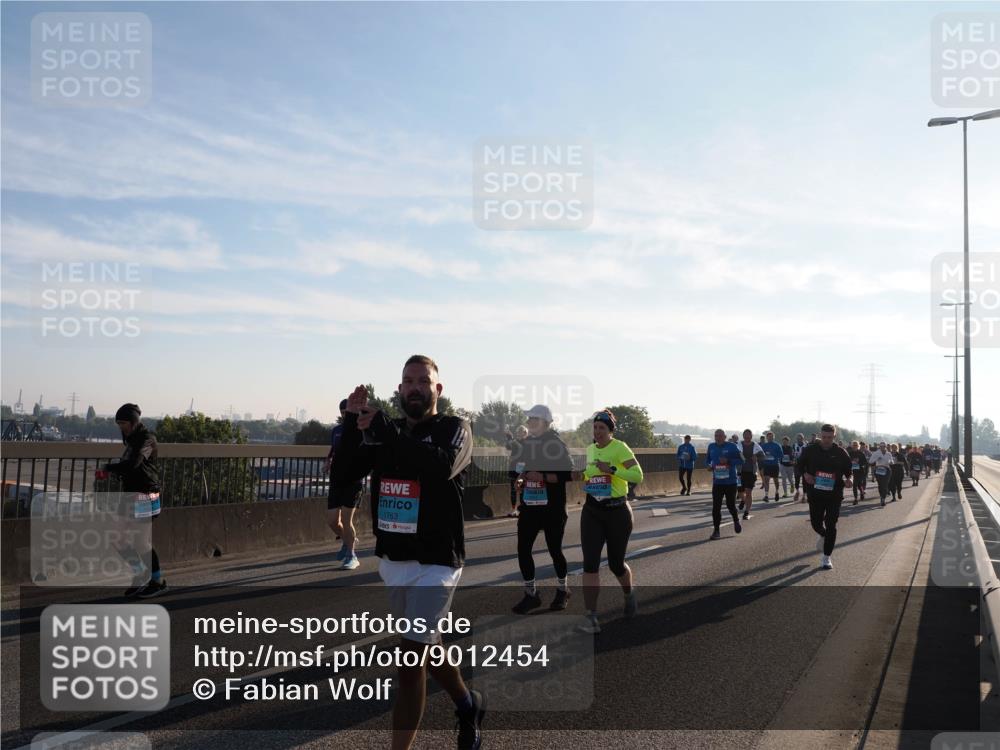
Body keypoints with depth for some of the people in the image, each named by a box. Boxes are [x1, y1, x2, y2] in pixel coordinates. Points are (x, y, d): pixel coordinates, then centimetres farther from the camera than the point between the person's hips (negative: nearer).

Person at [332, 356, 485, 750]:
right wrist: (352, 422, -13)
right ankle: (468, 703, 44)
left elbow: (442, 465, -29)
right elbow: (343, 474, -2)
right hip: (391, 559, 6)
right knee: (425, 646, 21)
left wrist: (383, 429, -28)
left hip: (435, 561, -6)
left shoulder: (454, 428, -7)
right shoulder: (384, 432, 7)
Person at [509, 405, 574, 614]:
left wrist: (543, 477, -23)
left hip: (553, 508, -5)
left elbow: (568, 474, -16)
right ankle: (531, 594, 13)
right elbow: (515, 473, 17)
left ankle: (562, 590, 29)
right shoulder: (523, 444, 7)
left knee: (554, 550, 6)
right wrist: (519, 478, -4)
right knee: (523, 549, 0)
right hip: (529, 507, 5)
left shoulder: (556, 443, -9)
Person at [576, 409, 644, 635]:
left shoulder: (620, 448, -11)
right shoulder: (589, 449, 8)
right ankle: (591, 617, -5)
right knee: (590, 563, -8)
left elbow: (638, 475, -20)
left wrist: (612, 469, -28)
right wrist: (582, 476, 5)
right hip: (592, 511, 4)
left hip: (617, 512, -4)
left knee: (616, 564, 8)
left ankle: (629, 595, 42)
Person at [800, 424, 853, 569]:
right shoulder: (810, 450, -2)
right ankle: (824, 535, 43)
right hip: (815, 493, 1)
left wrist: (848, 479, -15)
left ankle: (827, 557, 9)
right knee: (816, 522, 6)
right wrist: (805, 474, -10)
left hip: (834, 495, -1)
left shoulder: (841, 453, -3)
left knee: (831, 526, -1)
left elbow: (848, 470, 6)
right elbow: (800, 465, 10)